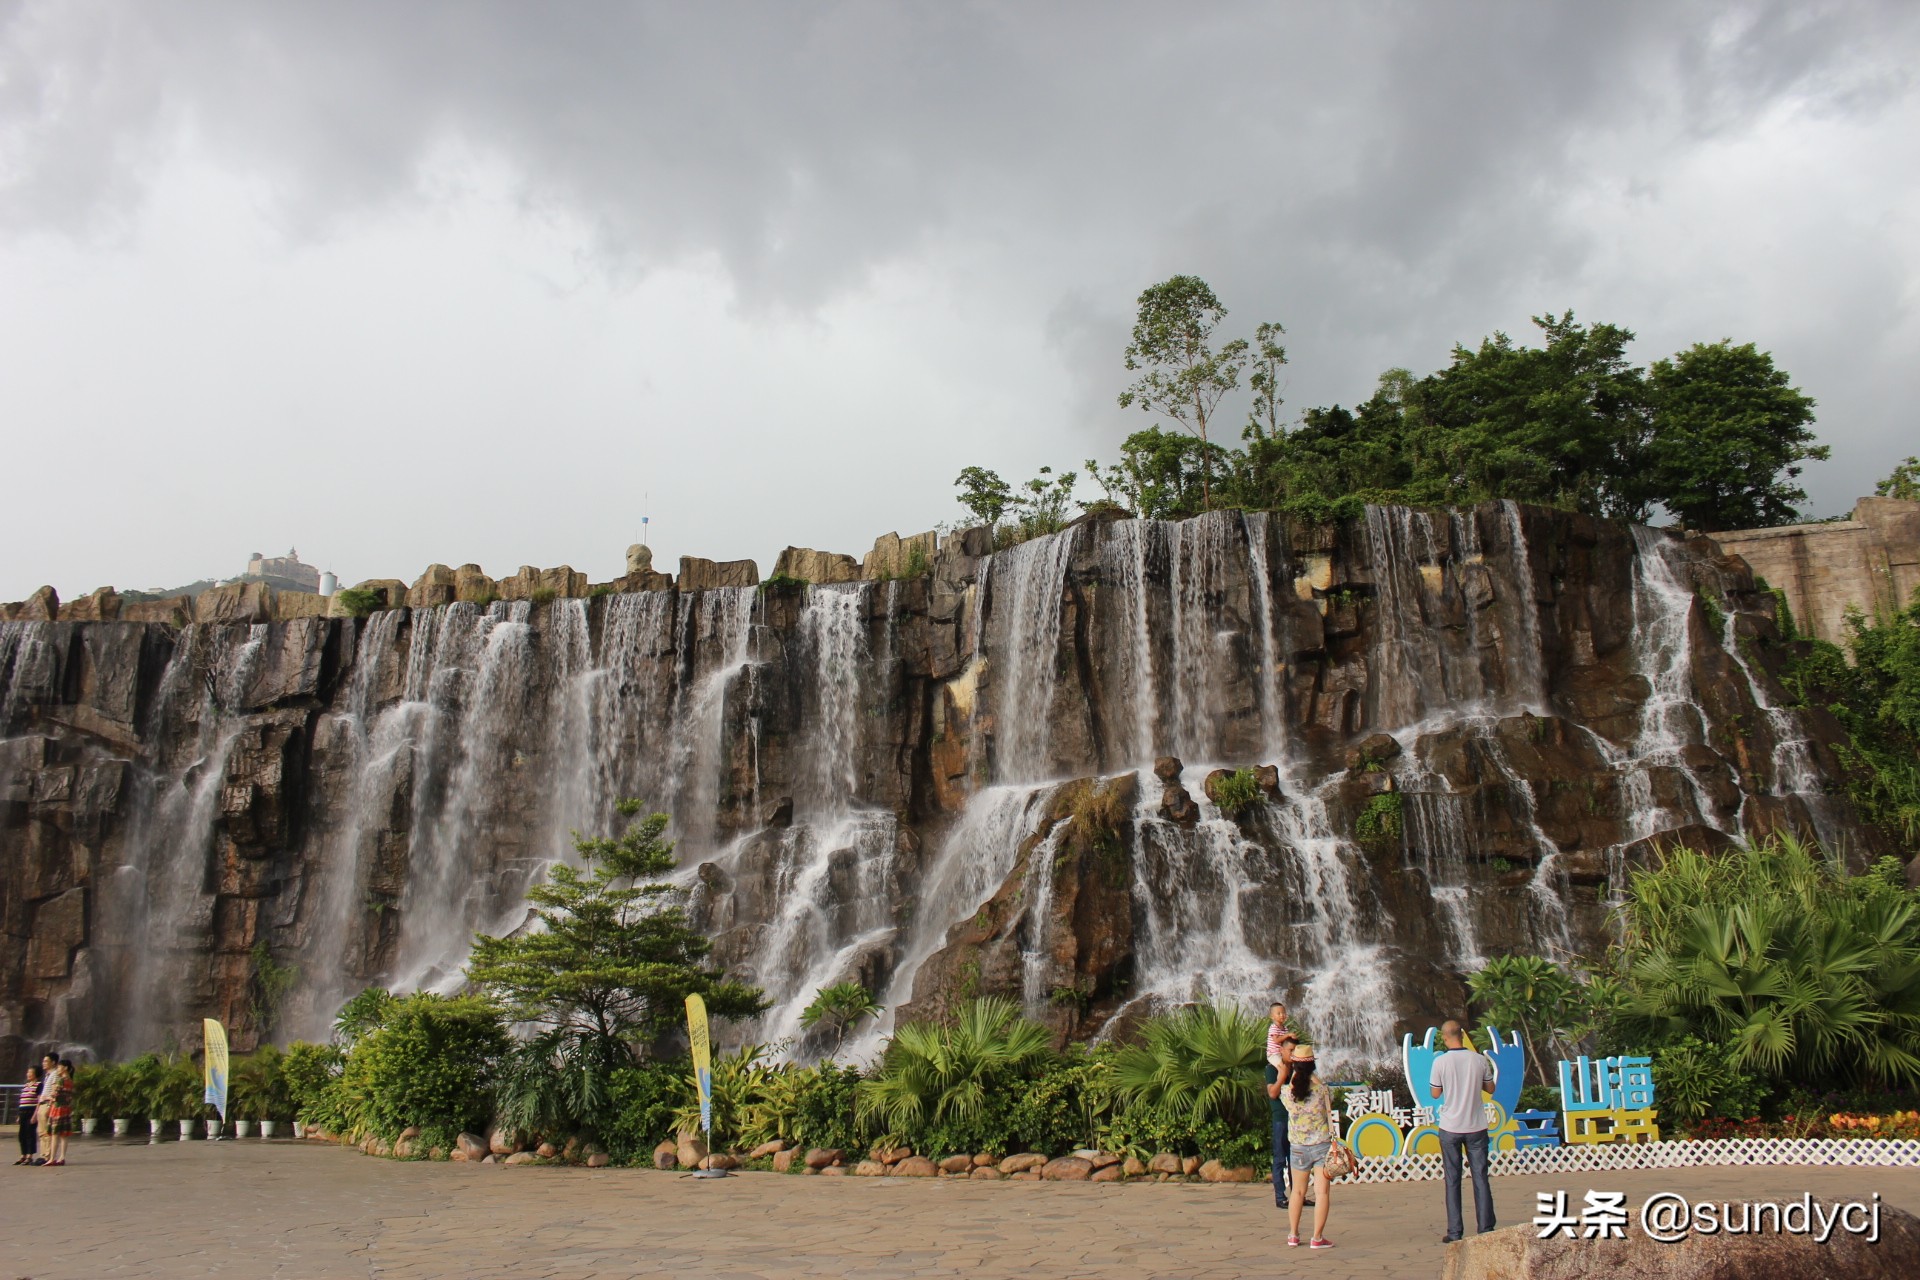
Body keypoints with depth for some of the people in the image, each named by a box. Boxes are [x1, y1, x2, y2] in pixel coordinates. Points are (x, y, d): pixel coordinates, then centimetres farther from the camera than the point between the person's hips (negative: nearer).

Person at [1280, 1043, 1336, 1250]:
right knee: (1322, 1191, 0)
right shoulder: (1321, 1086, -13)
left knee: (1298, 1192, 16)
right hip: (1322, 1144, -3)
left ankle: (1293, 1234, 21)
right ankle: (1318, 1237, -4)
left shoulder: (1287, 1091, -9)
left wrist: (1292, 1073, 18)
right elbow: (1329, 1104, 5)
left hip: (1298, 1146, 3)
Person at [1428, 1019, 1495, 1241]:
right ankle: (1486, 1229, 7)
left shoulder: (1440, 1062, -10)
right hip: (1476, 1127, 1)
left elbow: (1435, 1093, 0)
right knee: (1480, 1178, 8)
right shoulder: (1479, 1059, -4)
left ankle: (1454, 1232, 4)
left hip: (1450, 1128, -1)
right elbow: (1490, 1087, 9)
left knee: (1452, 1180, 5)